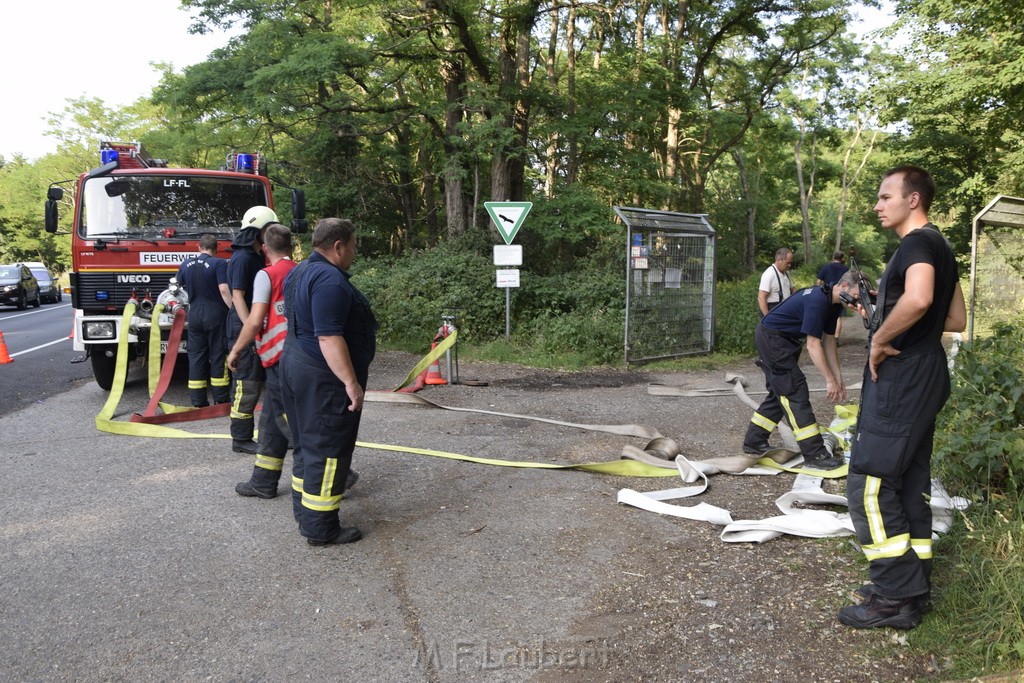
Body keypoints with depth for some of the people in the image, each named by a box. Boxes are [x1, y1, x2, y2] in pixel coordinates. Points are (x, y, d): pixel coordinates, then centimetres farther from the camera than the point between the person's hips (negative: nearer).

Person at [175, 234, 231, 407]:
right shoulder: (219, 264, -10)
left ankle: (198, 401, 10)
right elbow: (224, 290, -20)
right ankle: (221, 400, 7)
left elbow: (179, 283, 26)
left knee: (196, 356, 8)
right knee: (218, 355, 3)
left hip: (195, 314, 4)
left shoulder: (186, 264, 7)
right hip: (215, 315, -4)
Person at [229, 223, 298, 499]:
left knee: (289, 419, 0)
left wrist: (235, 350, -3)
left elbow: (255, 321, -13)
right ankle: (263, 482, 20)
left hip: (281, 357, -7)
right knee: (272, 419, 15)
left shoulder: (267, 275, -7)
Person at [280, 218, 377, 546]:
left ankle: (303, 508, 30)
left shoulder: (300, 272, 13)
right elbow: (329, 336, -27)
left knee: (306, 442, 19)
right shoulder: (330, 280, -20)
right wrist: (351, 382, -26)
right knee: (327, 449, -4)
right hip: (324, 377, -11)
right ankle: (320, 527, 2)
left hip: (296, 367, 11)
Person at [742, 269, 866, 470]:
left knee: (780, 394, 14)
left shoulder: (833, 303, 4)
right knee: (796, 393, -11)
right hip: (772, 339, -11)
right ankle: (814, 455, -10)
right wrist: (830, 380, -20)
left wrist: (838, 378, 7)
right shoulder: (817, 301, -26)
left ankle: (754, 442, 21)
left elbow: (829, 341, 9)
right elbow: (813, 345, -25)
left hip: (783, 341, 11)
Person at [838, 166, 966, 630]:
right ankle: (914, 588, 23)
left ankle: (895, 597, 0)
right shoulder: (938, 246, 18)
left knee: (868, 484, -7)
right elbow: (956, 320, 24)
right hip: (922, 378, 11)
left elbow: (918, 298, -35)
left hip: (901, 379, -11)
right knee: (909, 484, 14)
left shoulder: (917, 242, -13)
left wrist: (880, 339, -21)